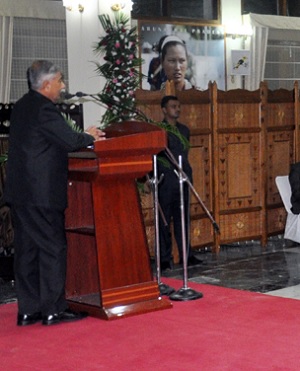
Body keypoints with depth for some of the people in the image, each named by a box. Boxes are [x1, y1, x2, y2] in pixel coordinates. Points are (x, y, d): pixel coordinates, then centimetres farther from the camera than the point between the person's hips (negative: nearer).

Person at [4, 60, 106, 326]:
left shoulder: (22, 107, 16)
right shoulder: (44, 108, -15)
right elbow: (69, 141, -18)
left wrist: (83, 136, 13)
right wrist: (89, 138, 1)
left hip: (20, 193, 9)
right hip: (42, 193, -9)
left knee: (26, 249, 10)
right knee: (53, 249, -1)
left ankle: (28, 310, 15)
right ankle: (53, 310, 3)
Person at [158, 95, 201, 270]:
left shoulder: (184, 130, 15)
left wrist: (188, 174, 15)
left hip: (182, 180, 6)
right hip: (165, 182, -5)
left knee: (183, 219, 9)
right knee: (164, 220, -2)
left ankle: (186, 254, 16)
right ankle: (165, 258, 3)